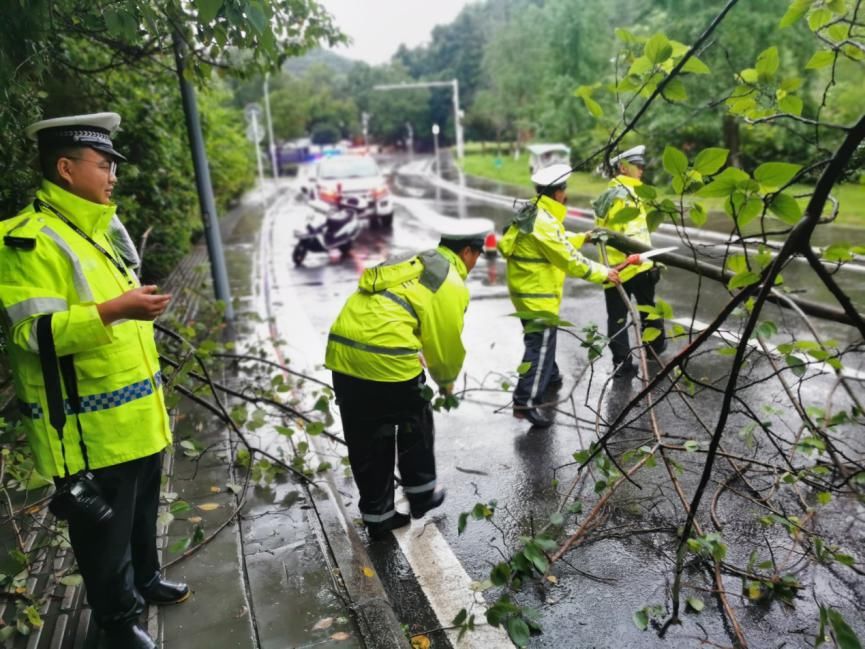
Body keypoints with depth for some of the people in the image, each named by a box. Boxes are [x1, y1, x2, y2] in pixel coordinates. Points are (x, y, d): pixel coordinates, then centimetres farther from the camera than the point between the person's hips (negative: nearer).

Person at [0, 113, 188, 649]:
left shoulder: (98, 229, 14)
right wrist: (115, 310, -34)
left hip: (136, 416, 9)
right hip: (90, 429, -9)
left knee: (142, 512, 25)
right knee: (103, 529, 10)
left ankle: (146, 580, 46)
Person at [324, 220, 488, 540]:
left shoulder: (412, 261, 23)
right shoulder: (452, 285, 0)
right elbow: (446, 343, 3)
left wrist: (416, 355, 35)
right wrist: (446, 380, 22)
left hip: (341, 352, 7)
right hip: (387, 358, -7)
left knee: (366, 441, 17)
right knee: (415, 426, 20)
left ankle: (377, 516, 30)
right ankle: (421, 495, 37)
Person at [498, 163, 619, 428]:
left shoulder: (534, 213, 9)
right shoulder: (543, 222, -23)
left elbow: (559, 241, 25)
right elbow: (570, 260, -21)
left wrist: (584, 237, 29)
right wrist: (603, 273, -13)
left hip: (527, 290, 11)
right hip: (537, 295, -11)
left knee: (544, 338, 26)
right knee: (540, 345, -10)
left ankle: (551, 378, 46)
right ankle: (526, 402, -11)